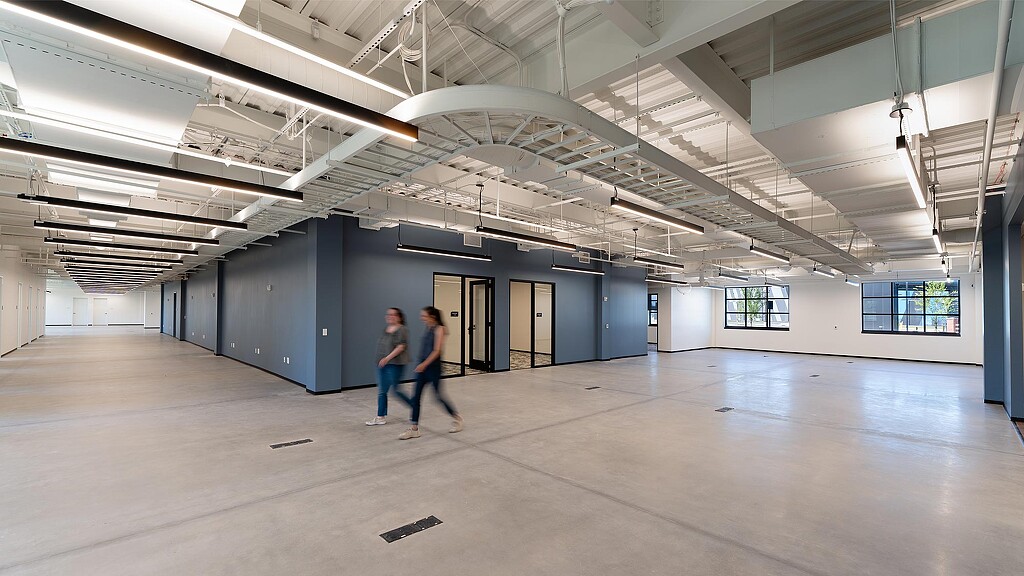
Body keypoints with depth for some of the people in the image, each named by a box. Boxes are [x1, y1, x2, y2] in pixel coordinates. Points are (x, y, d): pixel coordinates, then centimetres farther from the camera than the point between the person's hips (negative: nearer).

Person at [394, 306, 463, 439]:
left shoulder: (439, 329, -12)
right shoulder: (428, 329, 11)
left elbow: (437, 350, -18)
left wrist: (424, 364, -23)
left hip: (433, 367, -7)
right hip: (423, 367, 7)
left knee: (438, 396, 4)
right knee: (416, 397, 4)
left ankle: (457, 418, 25)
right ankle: (414, 429, 12)